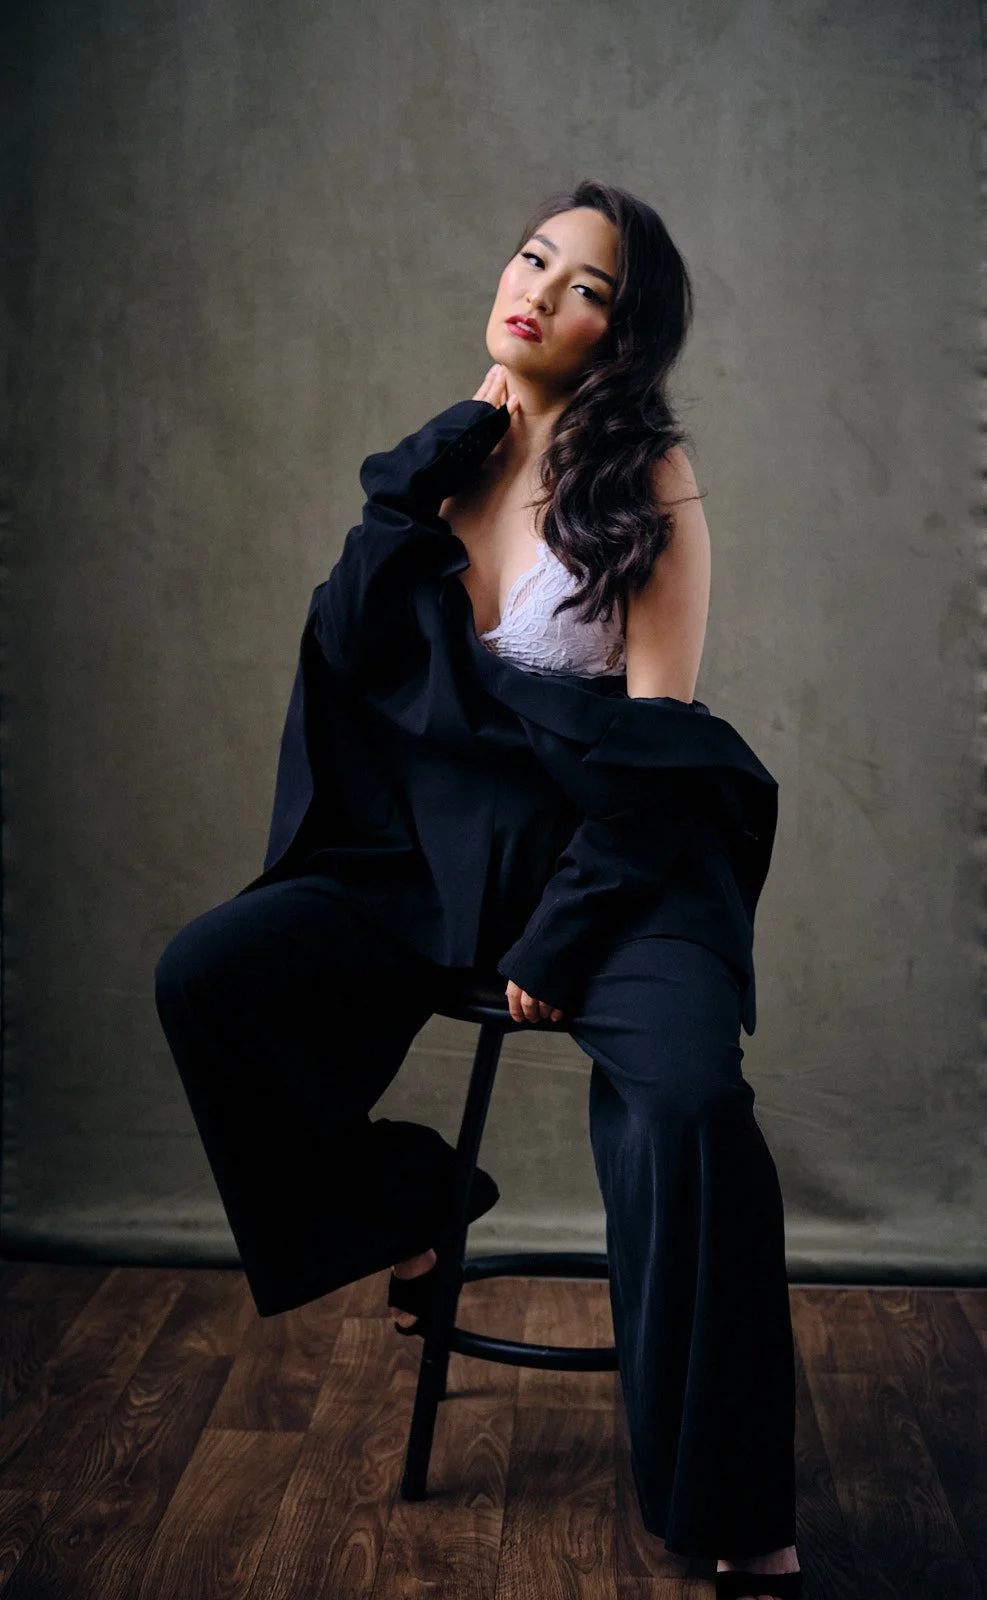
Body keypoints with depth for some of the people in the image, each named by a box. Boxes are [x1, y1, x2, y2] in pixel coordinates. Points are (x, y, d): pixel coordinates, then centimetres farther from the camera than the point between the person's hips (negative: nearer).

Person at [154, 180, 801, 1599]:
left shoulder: (647, 478, -2)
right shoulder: (443, 462, 10)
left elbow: (654, 732, -8)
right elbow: (352, 644, -5)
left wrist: (560, 933, -15)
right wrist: (443, 457, -8)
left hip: (617, 859, -4)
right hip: (443, 852, 4)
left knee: (688, 1096, -31)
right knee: (202, 975, -14)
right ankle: (409, 1205, 11)